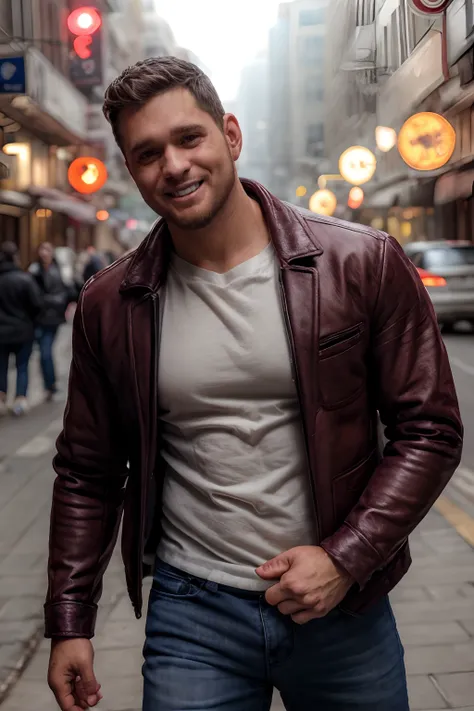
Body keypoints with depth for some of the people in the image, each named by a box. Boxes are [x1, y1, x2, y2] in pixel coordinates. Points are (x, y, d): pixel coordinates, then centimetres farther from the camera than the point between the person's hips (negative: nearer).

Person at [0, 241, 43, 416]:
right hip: (22, 330, -2)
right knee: (22, 366, 11)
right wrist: (28, 320, 5)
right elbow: (37, 304, -14)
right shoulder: (24, 279, -15)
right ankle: (21, 400, 7)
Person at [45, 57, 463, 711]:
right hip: (192, 612, 1)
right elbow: (87, 474, 6)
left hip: (344, 604, 0)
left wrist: (347, 558, -12)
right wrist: (69, 622, 4)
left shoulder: (364, 265, -8)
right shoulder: (109, 306, -2)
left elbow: (429, 429, -5)